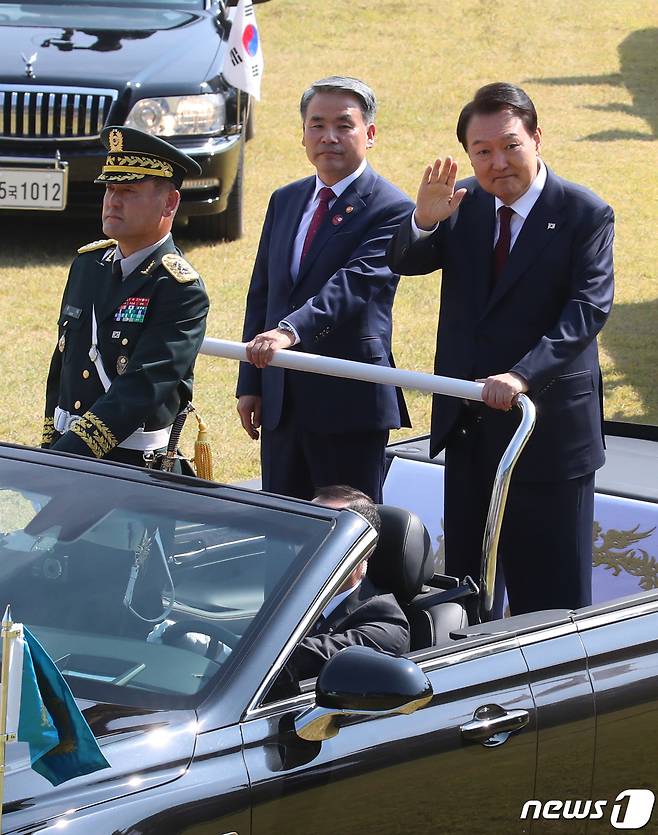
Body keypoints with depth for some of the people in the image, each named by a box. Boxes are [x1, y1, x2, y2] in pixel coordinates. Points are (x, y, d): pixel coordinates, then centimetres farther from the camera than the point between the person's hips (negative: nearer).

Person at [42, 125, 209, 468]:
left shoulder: (181, 290, -15)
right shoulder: (87, 262, 9)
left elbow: (143, 388, -24)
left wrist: (67, 454, -30)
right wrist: (50, 448, 12)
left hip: (135, 466, -6)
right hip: (66, 451, 6)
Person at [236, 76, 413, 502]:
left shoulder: (391, 209, -9)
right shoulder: (285, 201, 14)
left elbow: (355, 285, -24)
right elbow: (261, 294, 16)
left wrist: (290, 330, -39)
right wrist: (250, 384, 10)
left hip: (350, 403, -6)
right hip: (281, 402, 7)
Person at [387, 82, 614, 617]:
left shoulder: (585, 215, -11)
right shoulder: (463, 204, 4)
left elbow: (589, 308, -20)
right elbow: (405, 263, -2)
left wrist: (523, 375, -33)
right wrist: (423, 221, -25)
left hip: (550, 426, -5)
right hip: (468, 423, 5)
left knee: (551, 590, 1)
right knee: (467, 574, 15)